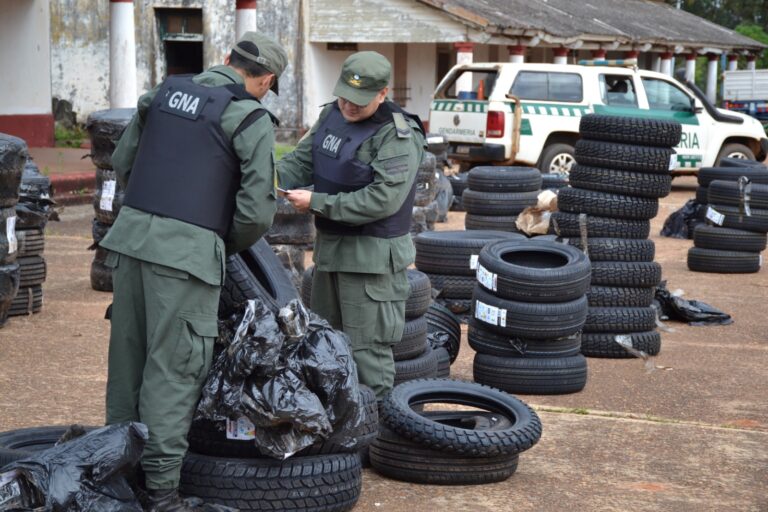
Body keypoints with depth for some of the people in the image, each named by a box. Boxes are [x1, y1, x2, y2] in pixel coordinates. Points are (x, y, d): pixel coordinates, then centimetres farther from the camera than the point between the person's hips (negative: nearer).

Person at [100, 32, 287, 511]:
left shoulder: (166, 91, 15)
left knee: (129, 354, 15)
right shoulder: (252, 118, -3)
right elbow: (257, 209, -8)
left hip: (131, 235, 6)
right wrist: (231, 246, 11)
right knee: (174, 368, -1)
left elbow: (122, 161, 21)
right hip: (187, 248, -6)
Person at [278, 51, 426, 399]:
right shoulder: (332, 115, 8)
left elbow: (382, 199, -25)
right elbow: (302, 160, 11)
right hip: (329, 246, 9)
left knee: (367, 349, -4)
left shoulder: (397, 137, -18)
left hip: (372, 256, -9)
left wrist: (317, 203, -23)